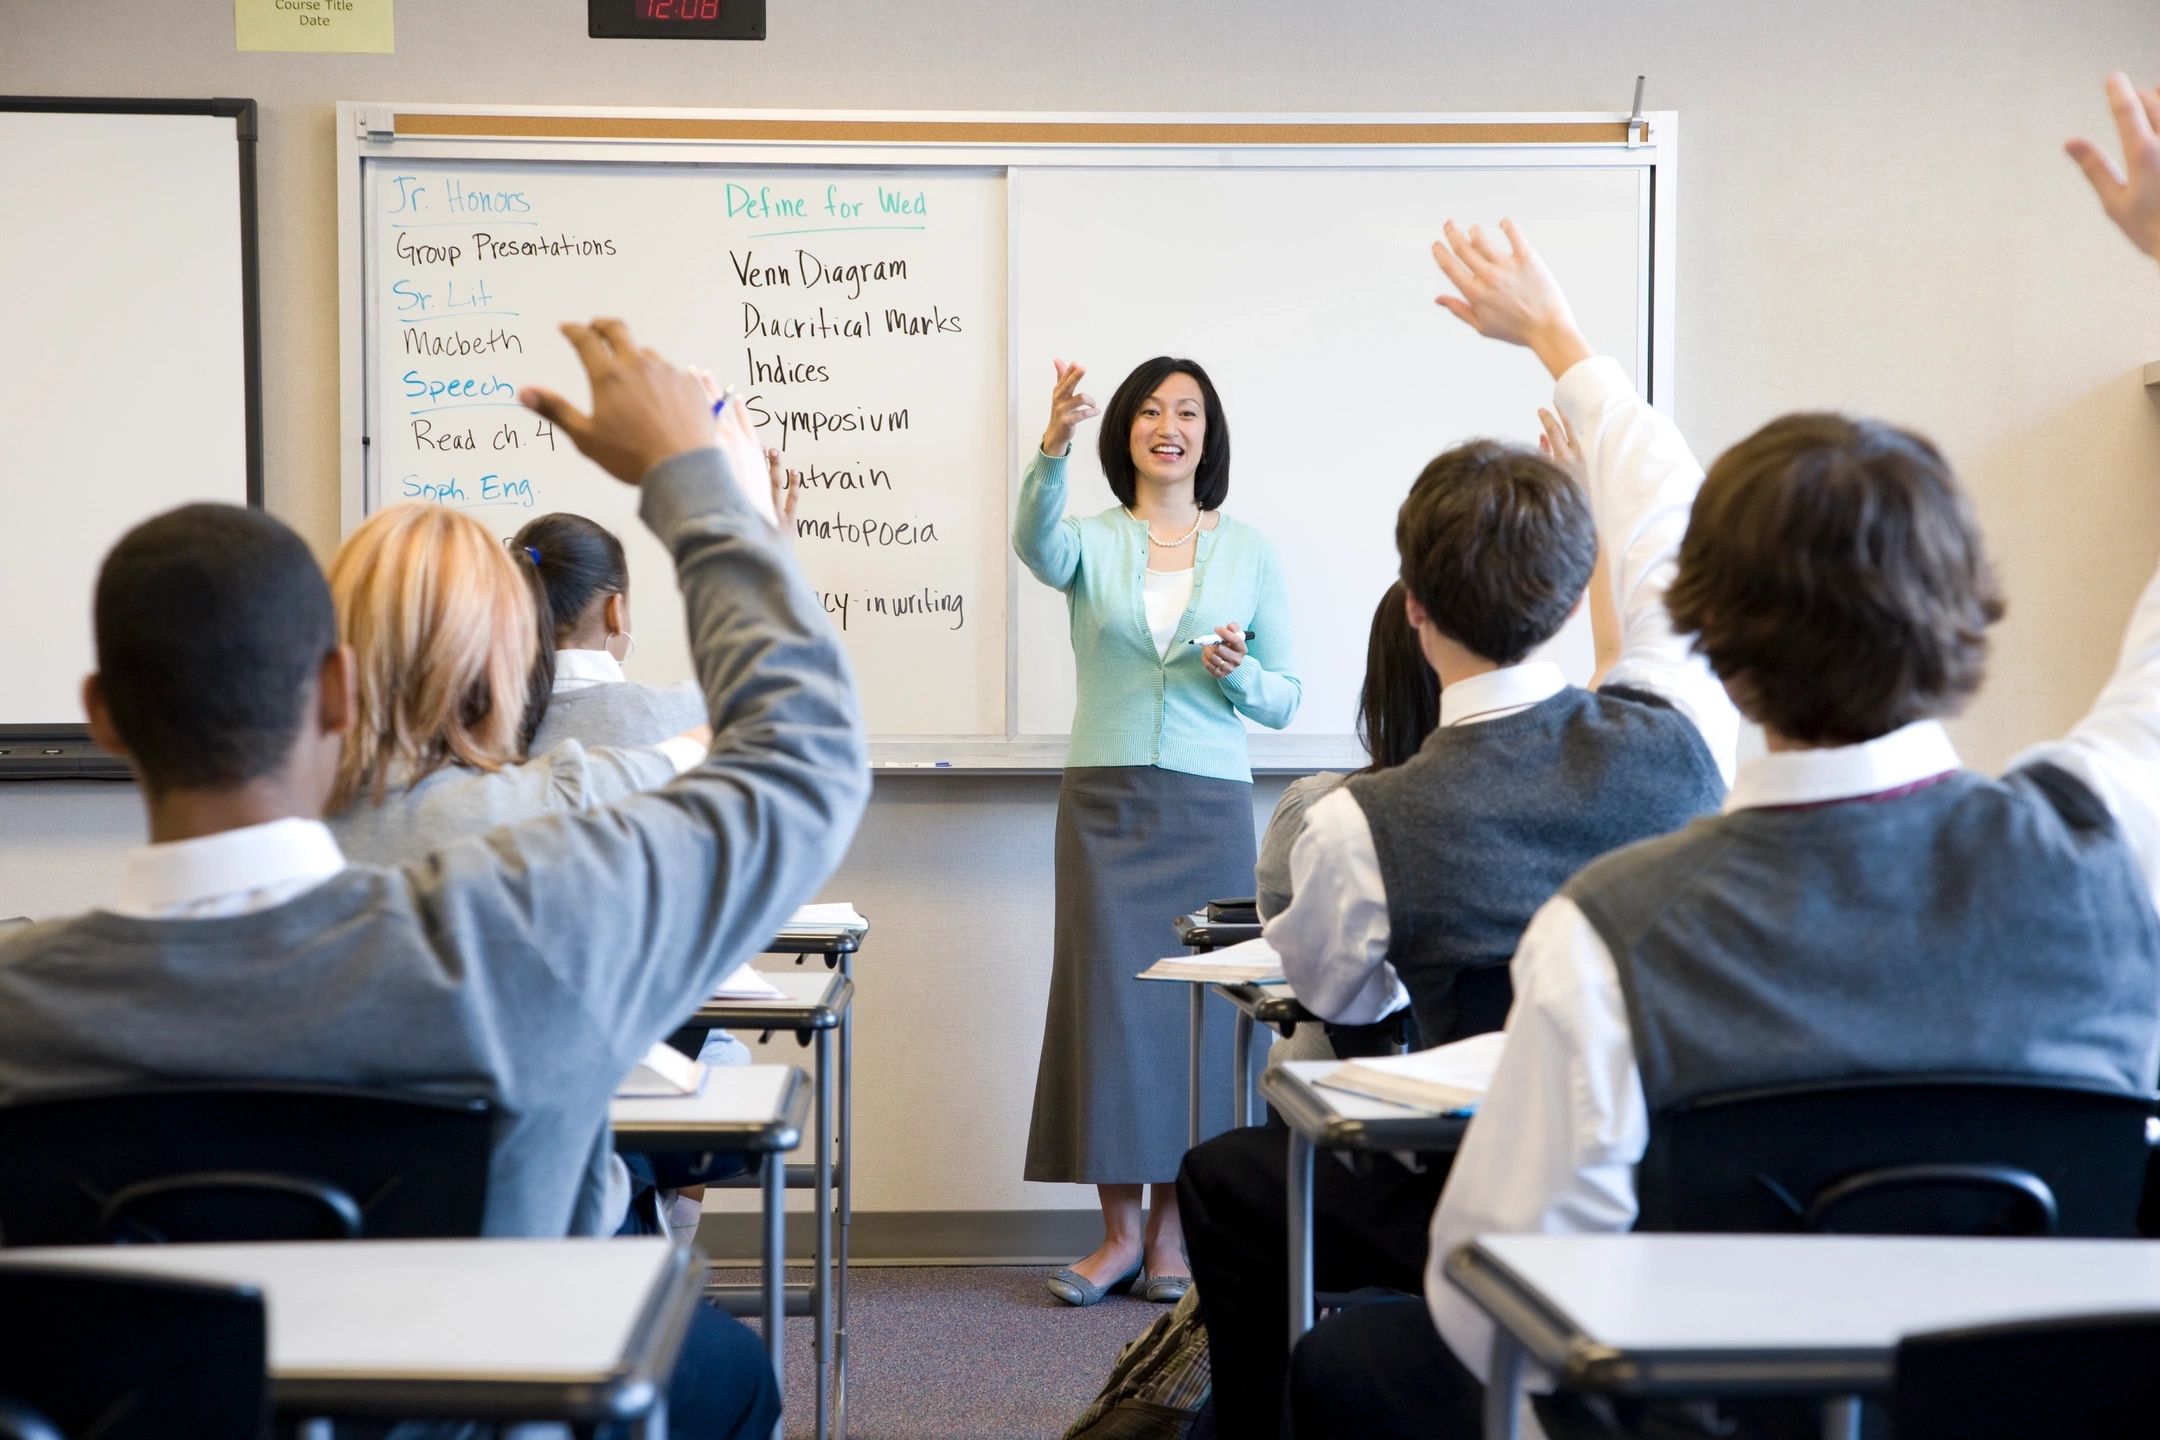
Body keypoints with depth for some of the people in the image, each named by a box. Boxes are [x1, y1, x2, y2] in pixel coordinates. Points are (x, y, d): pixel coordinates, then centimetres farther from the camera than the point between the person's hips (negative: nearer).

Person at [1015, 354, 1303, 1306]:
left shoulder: (1250, 554, 8)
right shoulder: (1093, 542, 5)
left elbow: (1286, 700, 10)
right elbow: (1037, 543, -21)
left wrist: (1240, 674, -12)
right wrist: (1051, 449, -38)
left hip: (1210, 802, 1)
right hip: (1104, 800, -1)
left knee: (1196, 1002, 1)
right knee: (1106, 998, -2)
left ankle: (1172, 1227, 12)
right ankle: (1119, 1228, 8)